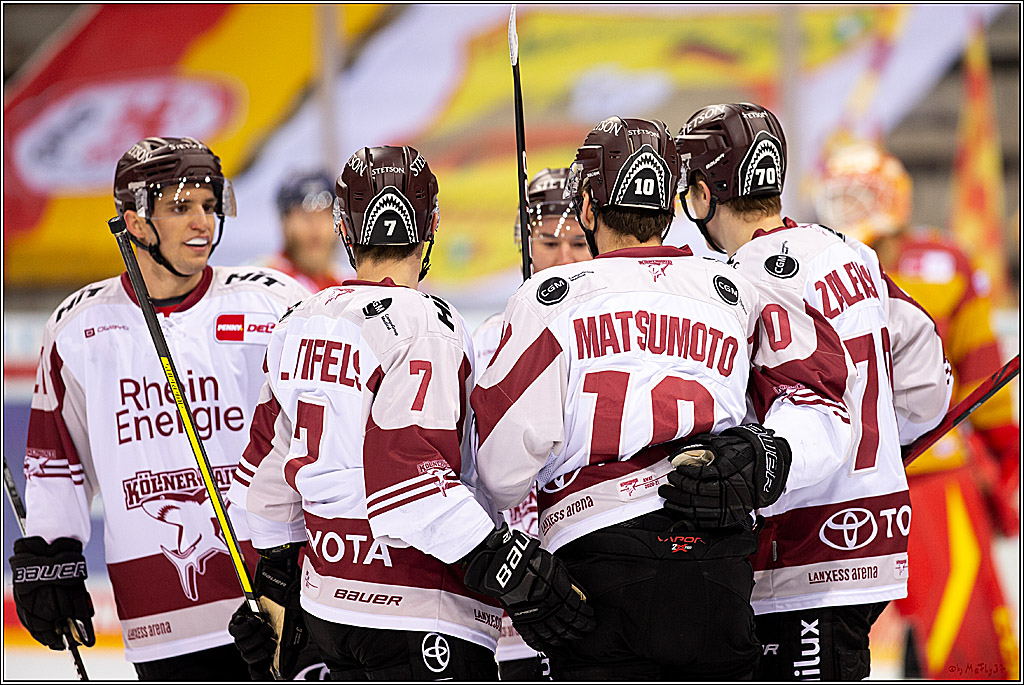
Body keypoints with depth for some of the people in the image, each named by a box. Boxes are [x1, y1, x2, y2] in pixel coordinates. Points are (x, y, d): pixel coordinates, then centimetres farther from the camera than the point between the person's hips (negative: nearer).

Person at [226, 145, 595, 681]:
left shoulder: (301, 325, 10)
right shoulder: (423, 325, -15)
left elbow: (271, 463, 18)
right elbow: (409, 473, -25)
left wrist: (275, 574, 30)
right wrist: (510, 571, -24)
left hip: (325, 600, 9)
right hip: (417, 616, -9)